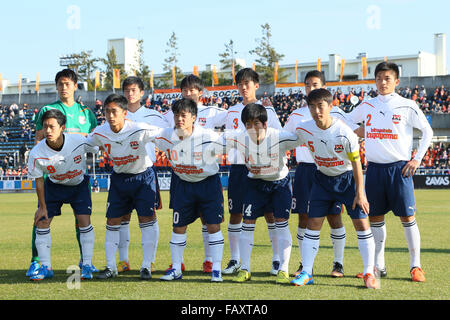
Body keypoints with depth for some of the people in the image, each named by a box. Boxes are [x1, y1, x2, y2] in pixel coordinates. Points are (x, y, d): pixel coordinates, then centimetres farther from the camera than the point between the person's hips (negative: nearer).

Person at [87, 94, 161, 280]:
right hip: (119, 178, 3)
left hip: (143, 176, -3)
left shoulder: (139, 130, -24)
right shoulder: (100, 133, -14)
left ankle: (146, 266, 0)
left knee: (147, 220, -8)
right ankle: (111, 267, 11)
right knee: (112, 221, 2)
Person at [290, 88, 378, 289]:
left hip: (347, 178, -3)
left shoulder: (344, 132, -24)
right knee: (313, 223, -1)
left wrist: (360, 193, -16)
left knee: (361, 223, -8)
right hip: (322, 178, 3)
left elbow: (356, 163, -16)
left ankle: (369, 273, 0)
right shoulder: (304, 130, -14)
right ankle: (306, 273, 5)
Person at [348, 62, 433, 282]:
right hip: (374, 168, 4)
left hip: (399, 168, -4)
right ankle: (378, 266, 15)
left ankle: (415, 266, 4)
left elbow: (427, 131, 5)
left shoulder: (406, 106, -2)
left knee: (407, 217, -3)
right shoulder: (366, 106, 8)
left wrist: (417, 159, -1)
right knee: (375, 217, 6)